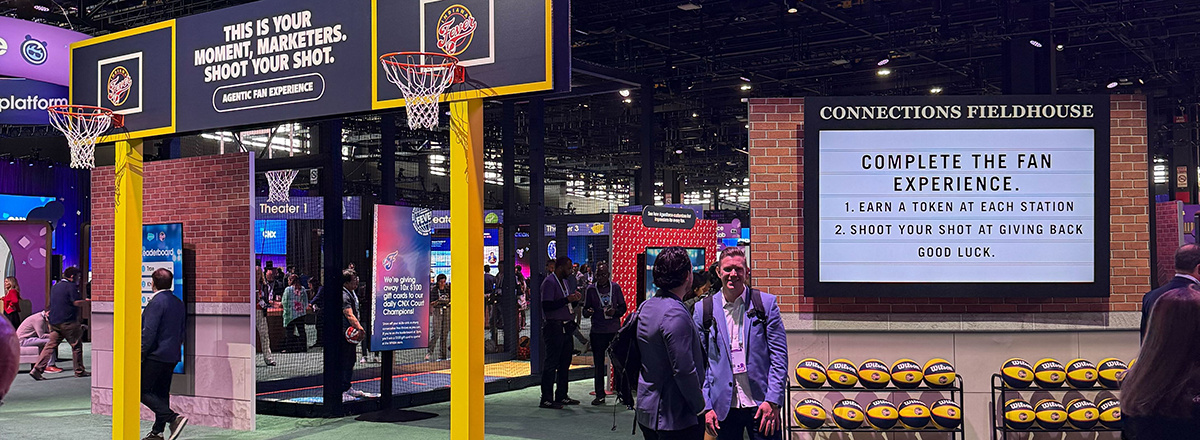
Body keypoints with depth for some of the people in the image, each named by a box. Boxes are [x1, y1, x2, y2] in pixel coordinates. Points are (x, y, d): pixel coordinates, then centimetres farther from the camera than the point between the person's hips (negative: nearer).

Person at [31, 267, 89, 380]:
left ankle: (37, 369, -7)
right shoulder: (71, 286, -8)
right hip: (68, 322, -7)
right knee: (76, 345, 4)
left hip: (54, 321, 7)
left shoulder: (55, 287, 18)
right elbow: (77, 302, -16)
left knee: (51, 345, 4)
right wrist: (88, 301, -2)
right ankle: (79, 371, 10)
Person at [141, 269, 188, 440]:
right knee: (161, 393, 13)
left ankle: (174, 418, -17)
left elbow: (149, 332, -18)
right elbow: (183, 331, 17)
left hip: (156, 355, -9)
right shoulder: (179, 303, 12)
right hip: (172, 356, 9)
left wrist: (140, 355, -13)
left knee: (143, 391, -5)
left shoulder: (156, 302, -14)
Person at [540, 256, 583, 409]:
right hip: (554, 327, -9)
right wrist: (567, 300, -21)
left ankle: (561, 396, 20)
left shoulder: (564, 282, 18)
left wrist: (574, 298, 3)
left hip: (565, 327, 9)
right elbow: (546, 306, -20)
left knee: (565, 362, 12)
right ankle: (546, 399, -2)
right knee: (551, 363, -6)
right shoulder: (549, 282, -11)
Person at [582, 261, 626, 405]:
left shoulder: (615, 287, 5)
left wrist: (615, 311, -11)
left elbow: (623, 307, 9)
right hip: (597, 331, 0)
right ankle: (600, 395, 9)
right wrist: (588, 312, -15)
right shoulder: (591, 289, 5)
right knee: (598, 363, 3)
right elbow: (585, 310, 8)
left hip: (614, 330, 0)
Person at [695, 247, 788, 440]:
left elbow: (779, 356, 0)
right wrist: (705, 407, -1)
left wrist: (773, 401, -7)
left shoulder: (766, 303, 2)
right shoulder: (703, 310, 4)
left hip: (761, 404, -1)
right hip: (723, 407, 1)